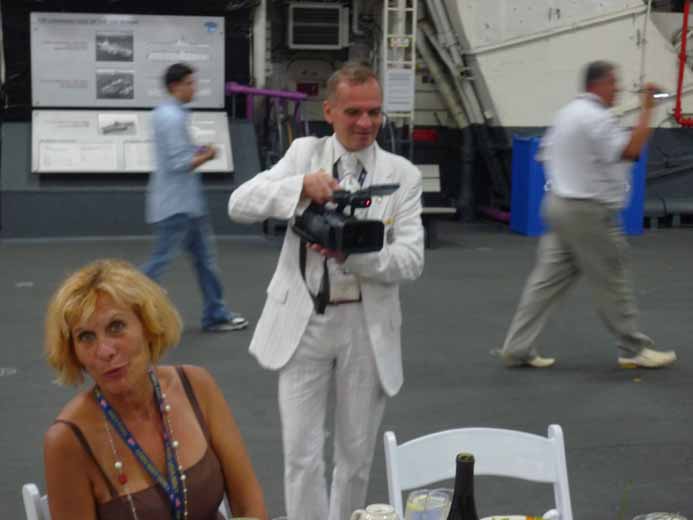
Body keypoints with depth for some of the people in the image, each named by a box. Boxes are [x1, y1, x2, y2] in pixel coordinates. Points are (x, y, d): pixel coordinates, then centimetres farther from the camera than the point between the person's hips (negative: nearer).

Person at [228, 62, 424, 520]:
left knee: (356, 455, 13)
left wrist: (353, 253, -26)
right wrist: (301, 185, -23)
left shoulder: (402, 174, -1)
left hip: (367, 327, 0)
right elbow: (239, 205, -7)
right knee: (302, 455, 2)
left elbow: (411, 261, -9)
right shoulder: (304, 153, 3)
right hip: (304, 323, 0)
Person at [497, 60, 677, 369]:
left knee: (548, 279, 8)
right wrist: (646, 109, -20)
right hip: (588, 212, -9)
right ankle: (634, 350, 15)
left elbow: (546, 154, 21)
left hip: (560, 204, 9)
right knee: (613, 281, 3)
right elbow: (630, 150, -26)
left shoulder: (568, 113, 14)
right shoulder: (596, 118, -16)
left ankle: (518, 348, 7)